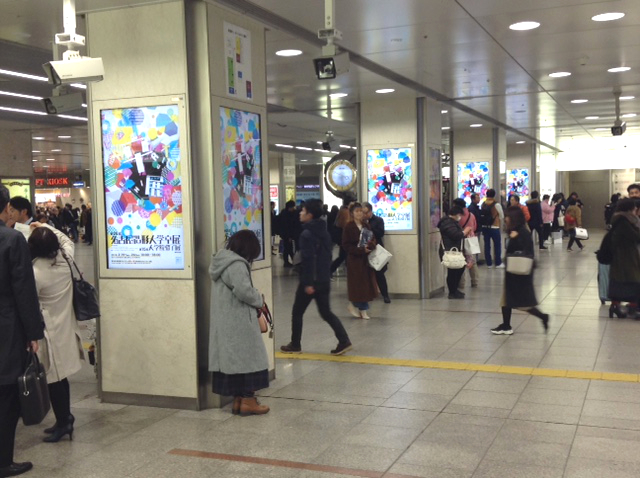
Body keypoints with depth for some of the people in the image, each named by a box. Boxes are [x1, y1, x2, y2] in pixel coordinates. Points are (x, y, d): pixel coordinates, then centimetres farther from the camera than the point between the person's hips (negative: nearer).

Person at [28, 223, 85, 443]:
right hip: (65, 327, 7)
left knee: (52, 379, 3)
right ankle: (66, 418, 24)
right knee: (60, 376, 16)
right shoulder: (65, 259, -3)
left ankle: (63, 422, 10)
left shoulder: (35, 272, -20)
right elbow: (67, 241, 20)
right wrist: (46, 228, 17)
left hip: (49, 331, -7)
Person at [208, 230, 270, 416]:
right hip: (238, 322, -10)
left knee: (234, 358, 13)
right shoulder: (236, 264, -18)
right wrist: (260, 300, -7)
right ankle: (247, 401, 4)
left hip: (225, 322, 10)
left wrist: (255, 299, 9)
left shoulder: (222, 260, 14)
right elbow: (243, 291, -26)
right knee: (247, 357, -1)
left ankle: (238, 400, 19)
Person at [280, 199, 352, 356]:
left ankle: (295, 345, 18)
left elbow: (308, 260, -21)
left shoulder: (306, 234, -15)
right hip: (324, 280, 8)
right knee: (326, 312, 12)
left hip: (310, 281, -8)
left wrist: (308, 282, -21)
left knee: (297, 312, 9)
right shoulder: (324, 232, 10)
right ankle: (344, 341, 2)